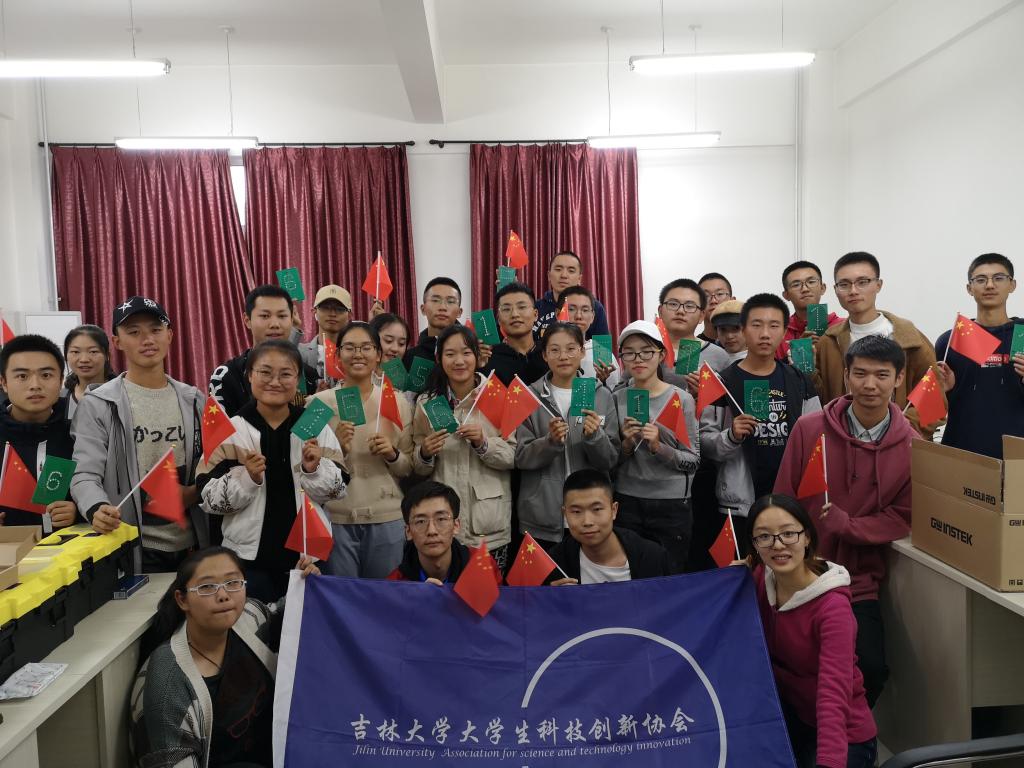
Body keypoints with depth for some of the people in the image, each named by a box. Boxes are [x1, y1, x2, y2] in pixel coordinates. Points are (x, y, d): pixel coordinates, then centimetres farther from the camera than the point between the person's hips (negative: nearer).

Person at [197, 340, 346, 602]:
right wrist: (247, 478, -22)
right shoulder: (230, 430, -5)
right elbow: (210, 499, -7)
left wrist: (314, 469, -17)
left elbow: (336, 491, 0)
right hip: (248, 555, -1)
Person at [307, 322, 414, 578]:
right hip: (336, 518, -1)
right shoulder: (319, 402, 0)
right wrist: (336, 449, -15)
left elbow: (410, 468, 7)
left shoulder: (398, 403, 2)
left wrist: (392, 455, -12)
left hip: (387, 518, 1)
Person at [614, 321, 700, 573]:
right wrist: (627, 444, -12)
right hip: (627, 503, 2)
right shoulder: (616, 399, 2)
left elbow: (694, 460, -4)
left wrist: (658, 448, -18)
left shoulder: (681, 399, -4)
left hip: (672, 505, -1)